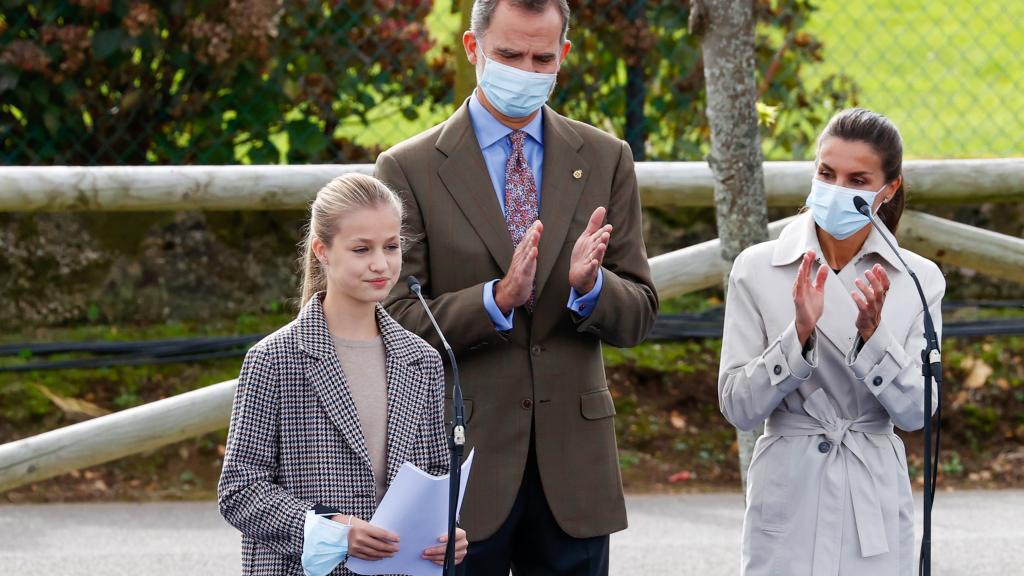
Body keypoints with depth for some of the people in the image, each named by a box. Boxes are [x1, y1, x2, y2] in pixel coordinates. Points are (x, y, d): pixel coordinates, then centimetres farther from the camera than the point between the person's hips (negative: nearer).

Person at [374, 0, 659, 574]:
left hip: (572, 462, 2)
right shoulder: (411, 169, -1)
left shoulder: (605, 160, 7)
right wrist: (497, 298, -22)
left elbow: (639, 316, 5)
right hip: (461, 459, -2)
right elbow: (396, 322, -6)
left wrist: (589, 286, -17)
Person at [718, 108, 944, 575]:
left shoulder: (918, 281, -1)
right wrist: (800, 333, -20)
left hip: (875, 505, 1)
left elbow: (916, 412, -5)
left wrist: (872, 334, -19)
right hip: (788, 498, -1)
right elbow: (737, 407, -7)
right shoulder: (758, 270, -4)